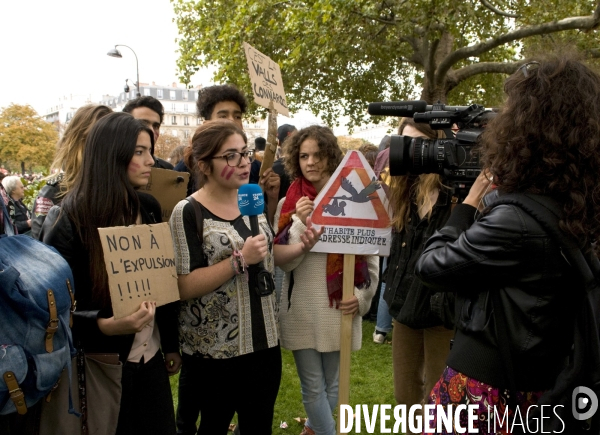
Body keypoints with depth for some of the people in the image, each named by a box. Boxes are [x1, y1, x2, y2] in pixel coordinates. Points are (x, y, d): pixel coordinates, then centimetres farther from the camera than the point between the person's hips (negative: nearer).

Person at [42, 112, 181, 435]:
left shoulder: (148, 208, 2)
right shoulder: (70, 219, -16)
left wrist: (172, 343, 11)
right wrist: (104, 325, -31)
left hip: (151, 355, 5)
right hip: (101, 361, -5)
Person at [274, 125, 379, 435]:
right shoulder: (289, 204, 1)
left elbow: (370, 255, 1)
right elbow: (281, 259, -8)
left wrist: (362, 296, -9)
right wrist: (301, 224, -20)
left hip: (340, 307, 0)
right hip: (302, 308, 0)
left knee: (331, 384, 16)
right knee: (313, 387, 6)